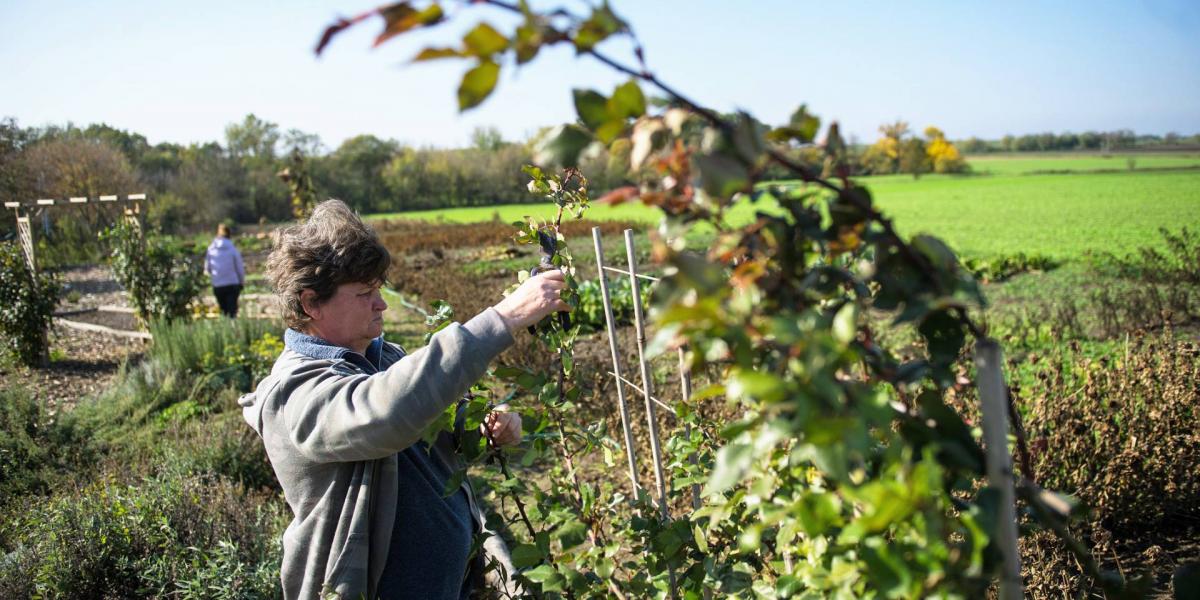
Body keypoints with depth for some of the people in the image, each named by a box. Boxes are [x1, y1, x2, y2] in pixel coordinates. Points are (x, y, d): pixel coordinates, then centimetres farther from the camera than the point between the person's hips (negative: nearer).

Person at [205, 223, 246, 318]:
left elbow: (207, 268, 6)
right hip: (233, 284, -2)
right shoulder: (233, 249, -8)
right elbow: (239, 267, -2)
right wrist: (242, 281, 12)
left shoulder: (210, 249, -1)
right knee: (232, 311, -1)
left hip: (217, 286, 2)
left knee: (223, 311, 15)